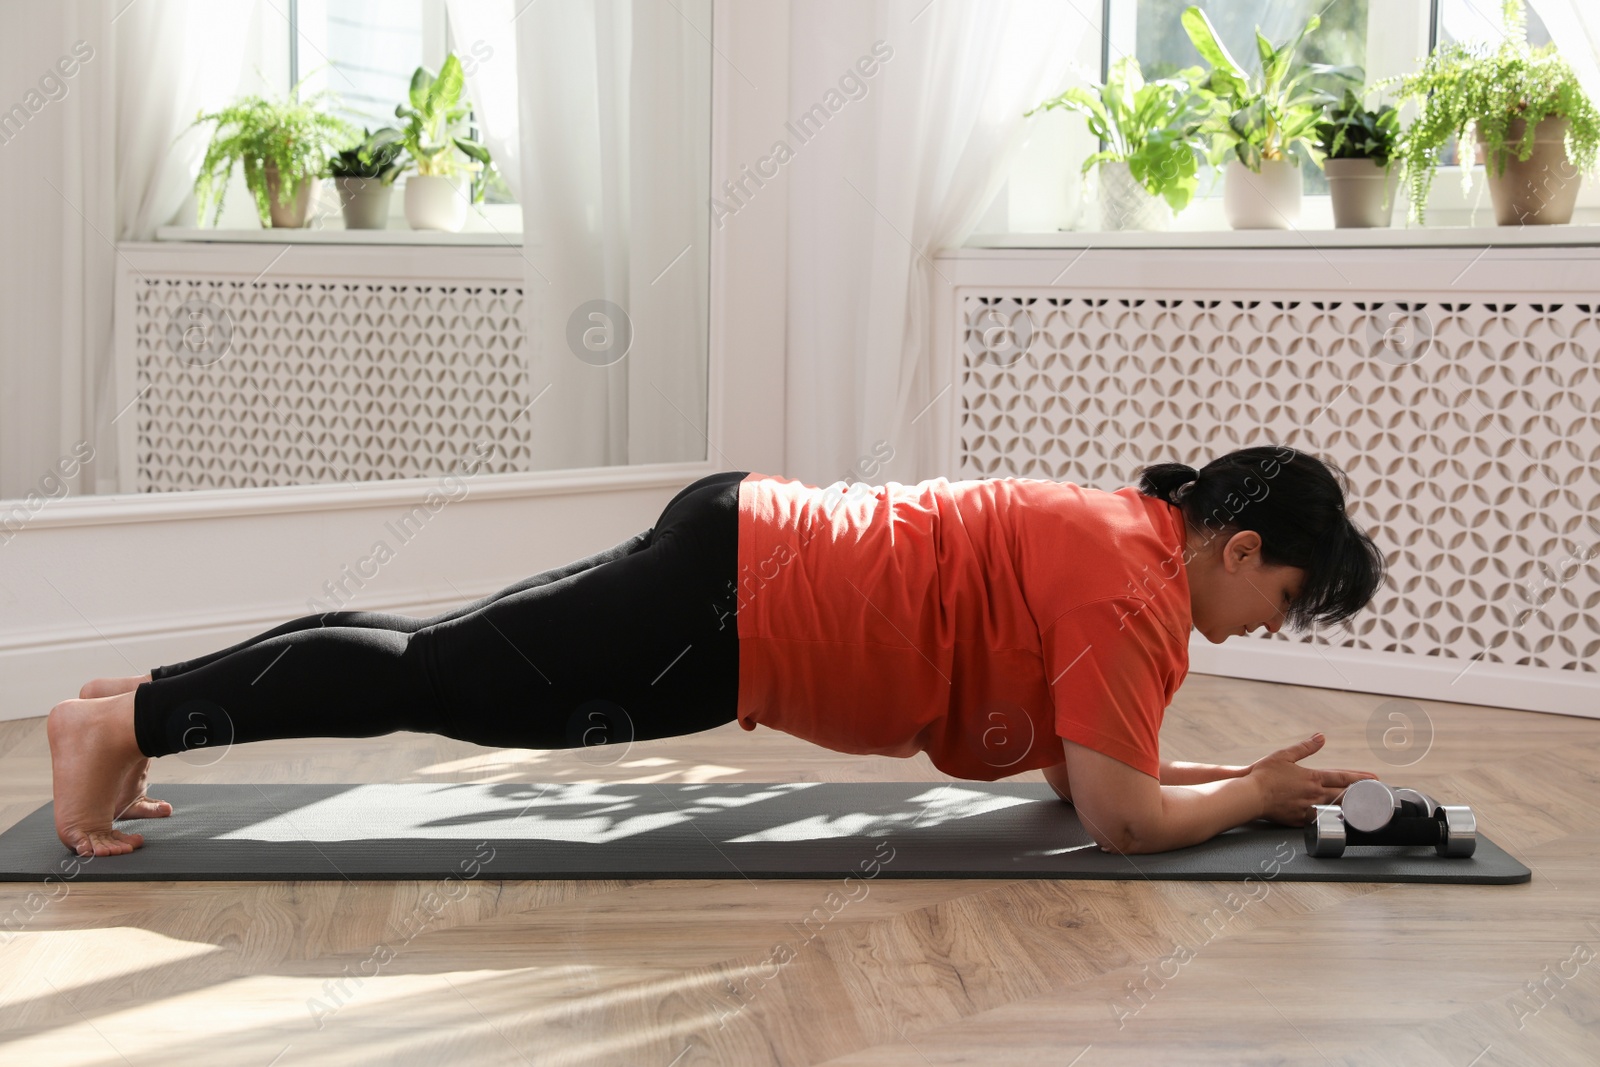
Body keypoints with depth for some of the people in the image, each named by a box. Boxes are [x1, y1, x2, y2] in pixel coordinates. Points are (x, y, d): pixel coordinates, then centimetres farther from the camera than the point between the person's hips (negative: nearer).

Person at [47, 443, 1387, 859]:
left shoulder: (1121, 532, 15)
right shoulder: (1138, 589, -14)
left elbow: (1082, 755, 25)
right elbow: (1123, 817, -17)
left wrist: (1241, 778, 19)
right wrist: (1256, 794, -1)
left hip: (744, 549, 9)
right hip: (729, 614, -9)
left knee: (444, 662, 12)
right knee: (442, 681, -6)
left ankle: (150, 697, 18)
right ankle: (129, 723, -1)